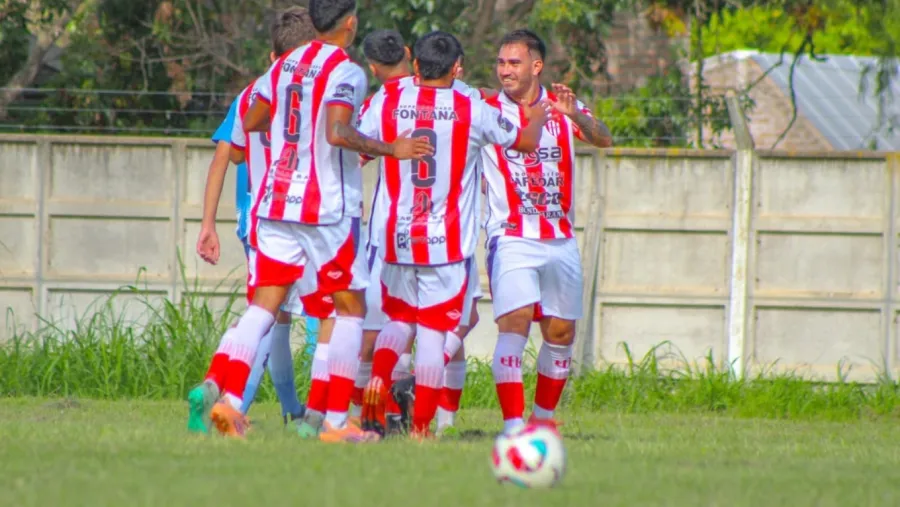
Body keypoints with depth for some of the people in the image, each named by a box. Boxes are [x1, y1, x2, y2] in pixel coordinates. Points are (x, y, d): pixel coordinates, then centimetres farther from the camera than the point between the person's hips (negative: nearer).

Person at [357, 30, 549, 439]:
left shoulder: (386, 104, 0)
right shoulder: (472, 110, -3)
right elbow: (526, 142, 10)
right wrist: (539, 115, 32)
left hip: (395, 238, 2)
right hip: (447, 242, -2)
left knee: (399, 319, 19)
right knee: (433, 332, 2)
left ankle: (378, 378, -8)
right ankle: (421, 426, 0)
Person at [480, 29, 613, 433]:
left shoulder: (563, 107, 5)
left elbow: (603, 139, -10)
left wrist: (575, 115, -31)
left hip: (561, 242, 4)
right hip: (512, 239, -3)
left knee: (561, 331, 10)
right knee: (515, 322, -20)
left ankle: (544, 413, 29)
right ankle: (513, 423, -24)